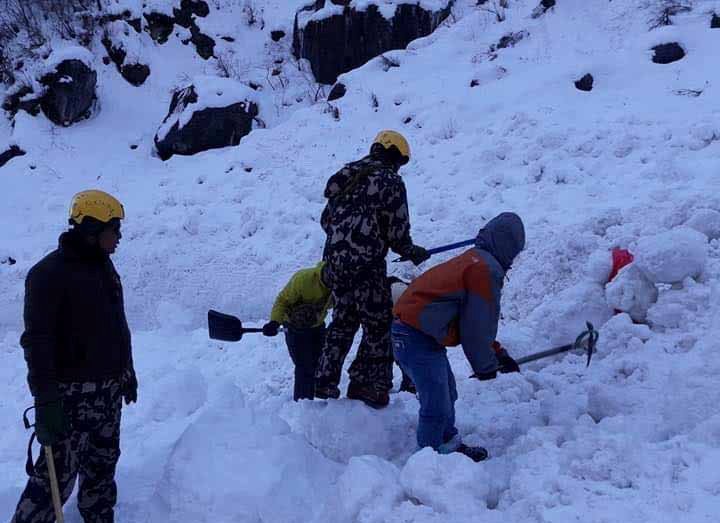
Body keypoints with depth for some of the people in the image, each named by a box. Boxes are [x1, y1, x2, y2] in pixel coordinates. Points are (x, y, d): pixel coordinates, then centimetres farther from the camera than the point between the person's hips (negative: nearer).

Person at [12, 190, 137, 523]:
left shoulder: (104, 266, 10)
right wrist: (45, 400, -22)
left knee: (102, 468, 16)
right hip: (71, 393, -8)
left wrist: (127, 370, 22)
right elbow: (37, 341, -18)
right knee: (58, 474, -5)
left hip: (109, 389, 8)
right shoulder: (49, 274, -15)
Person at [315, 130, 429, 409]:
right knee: (379, 324, 5)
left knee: (343, 320, 20)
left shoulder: (346, 176, 15)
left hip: (334, 260, 8)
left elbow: (326, 219, 18)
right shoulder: (390, 181, -7)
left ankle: (325, 381, 22)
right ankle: (366, 385, 6)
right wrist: (412, 252, 10)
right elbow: (397, 231, -8)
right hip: (366, 263, -7)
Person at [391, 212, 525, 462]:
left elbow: (477, 321, 26)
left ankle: (449, 446, 37)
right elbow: (478, 325, -11)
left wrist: (499, 354, 25)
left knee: (446, 394, 23)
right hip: (419, 338, -11)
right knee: (437, 405, -6)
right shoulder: (486, 269, -14)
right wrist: (485, 365, 3)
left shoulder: (473, 260, 19)